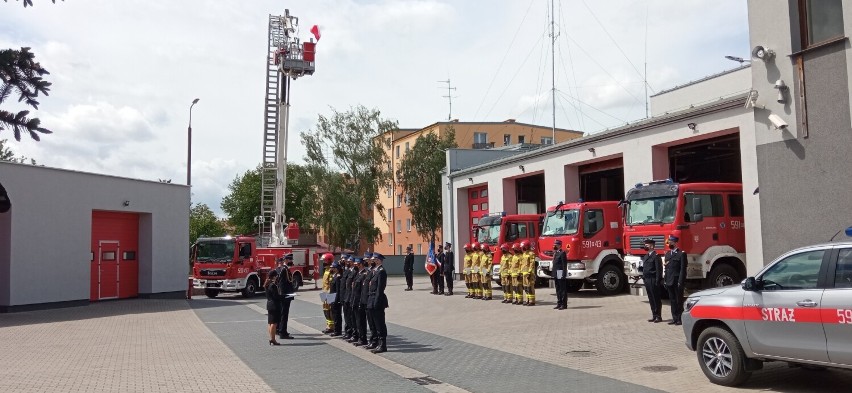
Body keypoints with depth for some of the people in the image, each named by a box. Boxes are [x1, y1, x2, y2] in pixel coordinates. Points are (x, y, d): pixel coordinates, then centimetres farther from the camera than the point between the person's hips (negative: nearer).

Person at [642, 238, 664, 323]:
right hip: (647, 280, 8)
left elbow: (659, 269, -15)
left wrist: (657, 281, -18)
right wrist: (643, 278, 12)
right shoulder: (645, 256, 16)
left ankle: (658, 316, 6)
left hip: (653, 280, -8)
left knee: (656, 299, -1)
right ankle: (654, 315, 18)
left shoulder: (656, 256, -10)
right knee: (651, 299, 12)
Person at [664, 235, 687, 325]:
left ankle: (680, 319, 6)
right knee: (672, 301, 9)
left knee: (679, 301, 0)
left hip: (677, 281, -6)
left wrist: (680, 281, -16)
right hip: (669, 281, 6)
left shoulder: (681, 254, -6)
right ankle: (674, 318, 14)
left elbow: (683, 269, -10)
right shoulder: (667, 254, 15)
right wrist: (665, 280, 9)